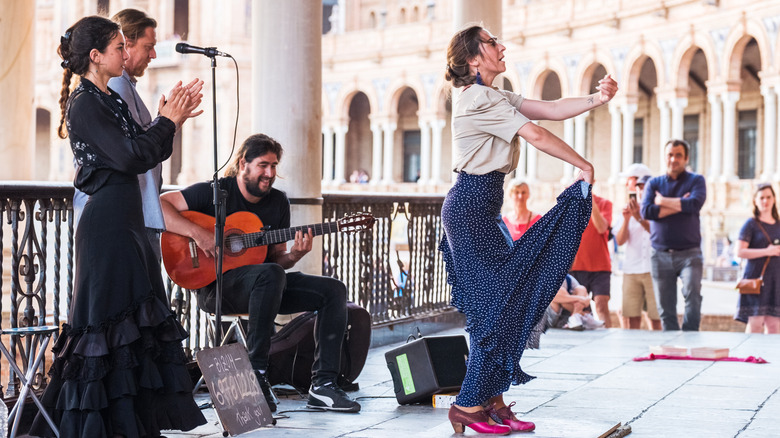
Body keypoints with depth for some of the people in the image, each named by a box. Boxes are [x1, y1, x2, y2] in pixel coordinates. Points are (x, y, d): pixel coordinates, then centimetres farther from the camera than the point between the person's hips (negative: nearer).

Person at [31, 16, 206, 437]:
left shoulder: (111, 100, 16)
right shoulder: (85, 104, -12)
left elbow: (146, 152, 17)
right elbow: (131, 157, -19)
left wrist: (169, 119, 5)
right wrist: (168, 121, -8)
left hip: (127, 220, 10)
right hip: (106, 223, -10)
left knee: (136, 315, 12)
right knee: (108, 316, -6)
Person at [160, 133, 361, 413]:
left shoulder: (278, 201, 11)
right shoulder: (215, 192, -6)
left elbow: (276, 258, 14)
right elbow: (158, 206, -14)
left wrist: (294, 255, -10)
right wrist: (197, 233, -26)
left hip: (267, 285, 7)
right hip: (215, 284, -7)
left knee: (333, 290, -9)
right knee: (270, 274, -38)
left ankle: (323, 385, -14)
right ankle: (255, 376, -31)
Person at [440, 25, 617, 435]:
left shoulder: (495, 97, 18)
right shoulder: (477, 98, -14)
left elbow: (550, 109, 10)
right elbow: (535, 134, -17)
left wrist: (597, 98, -2)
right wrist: (584, 165, -9)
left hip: (481, 208, 10)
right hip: (471, 205, -10)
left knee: (505, 302, 9)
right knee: (493, 304, -8)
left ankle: (492, 401, 12)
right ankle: (470, 405, -3)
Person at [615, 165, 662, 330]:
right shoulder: (628, 209, 16)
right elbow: (620, 241, 7)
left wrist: (639, 218, -13)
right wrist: (626, 219, -8)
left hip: (653, 269, -3)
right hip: (631, 270, 3)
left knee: (655, 317, -5)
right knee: (632, 317, -1)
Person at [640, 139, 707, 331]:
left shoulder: (696, 180, 7)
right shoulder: (654, 183, 12)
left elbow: (694, 204, -14)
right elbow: (646, 211, -6)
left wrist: (663, 201, -5)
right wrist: (679, 206, -8)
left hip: (689, 252, -2)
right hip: (660, 254, 2)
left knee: (693, 293, -23)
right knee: (665, 307, 3)